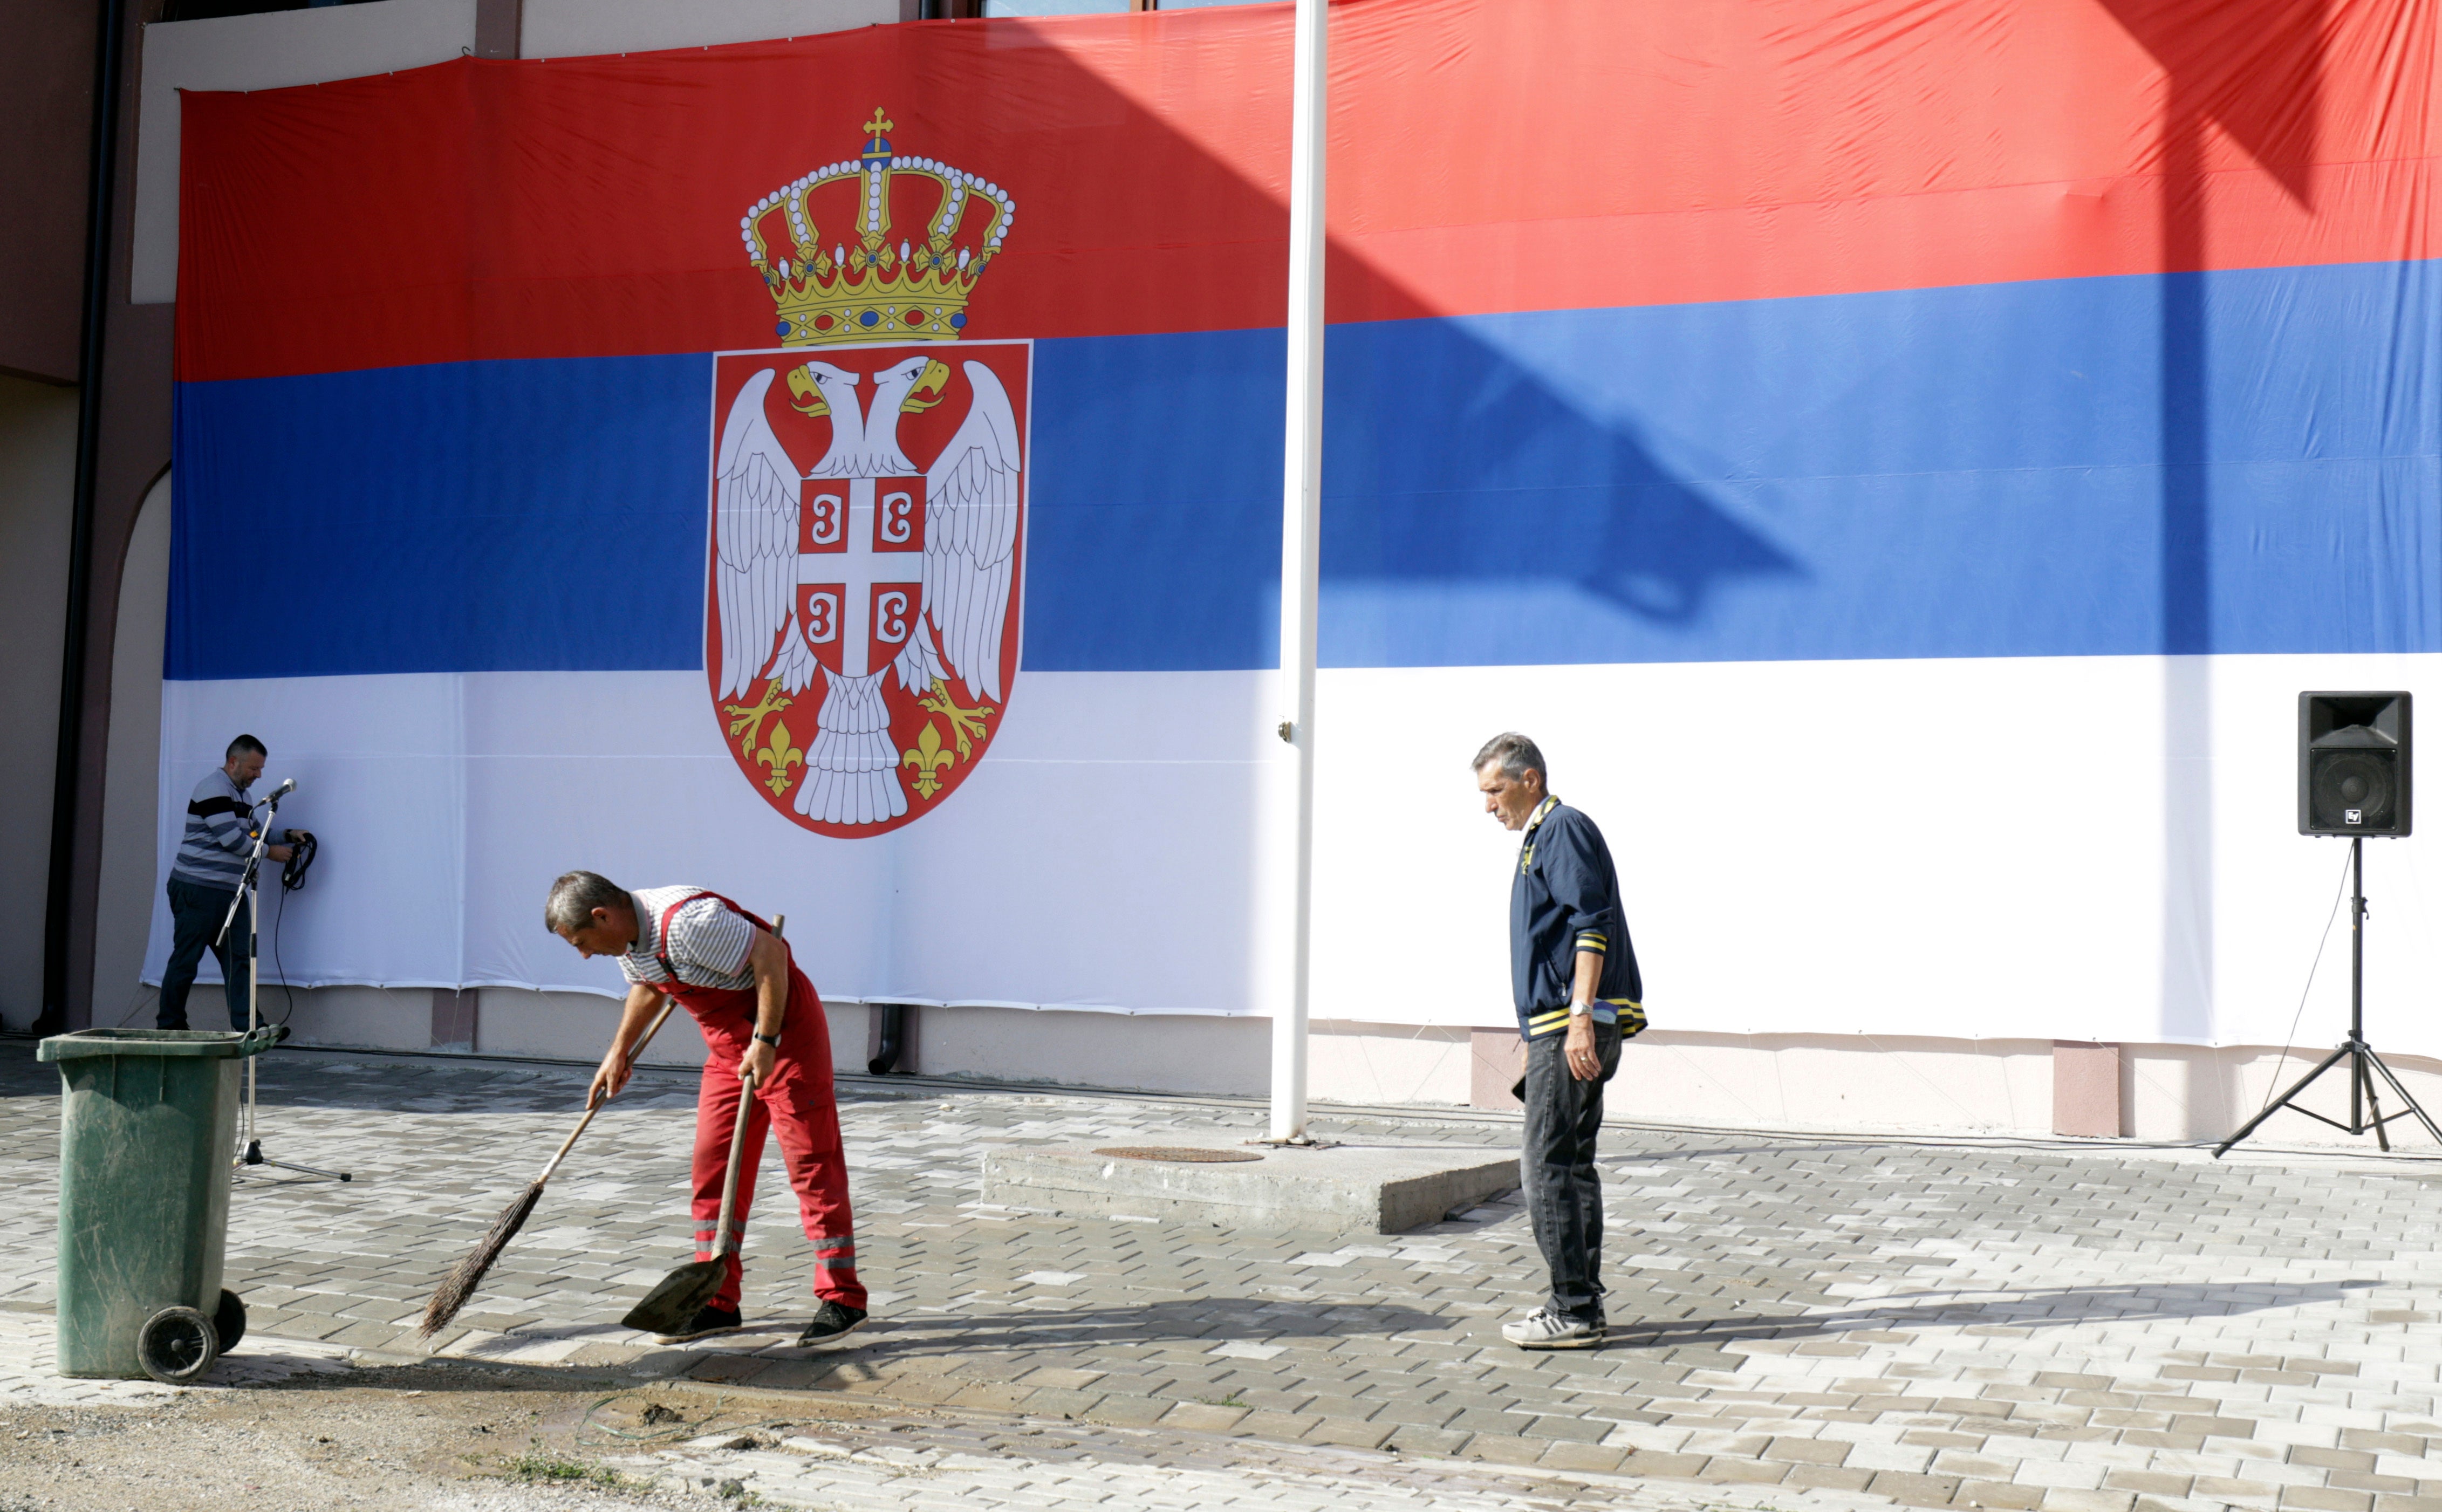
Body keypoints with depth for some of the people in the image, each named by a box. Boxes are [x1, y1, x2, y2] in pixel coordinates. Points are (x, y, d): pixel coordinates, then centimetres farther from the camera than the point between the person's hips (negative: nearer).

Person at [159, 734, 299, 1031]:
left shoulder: (242, 795, 19)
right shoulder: (213, 790, -12)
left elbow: (252, 833, 25)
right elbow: (231, 839, -18)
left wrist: (287, 835, 11)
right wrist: (270, 852, -8)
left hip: (230, 893, 9)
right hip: (197, 890, -9)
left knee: (239, 959, 0)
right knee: (186, 960, -2)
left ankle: (246, 1027, -4)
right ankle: (169, 1026, 7)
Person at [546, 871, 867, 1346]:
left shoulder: (688, 920, -28)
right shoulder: (628, 933, 1)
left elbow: (770, 953, -26)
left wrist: (765, 1041, -25)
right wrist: (618, 1052, 25)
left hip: (786, 1026, -9)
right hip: (727, 1046, 9)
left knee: (812, 1161, -6)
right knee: (713, 1166, 5)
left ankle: (843, 1299, -2)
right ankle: (719, 1302, 11)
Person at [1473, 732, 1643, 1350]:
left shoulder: (1564, 829, -8)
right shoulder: (1540, 837, 22)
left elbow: (1593, 924, -19)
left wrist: (1580, 1018, -25)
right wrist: (1538, 1030, 30)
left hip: (1573, 1027, -11)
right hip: (1559, 1027, 11)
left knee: (1549, 1166, -9)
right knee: (1571, 1165, 12)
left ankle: (1573, 1312, -7)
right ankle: (1581, 1303, 17)